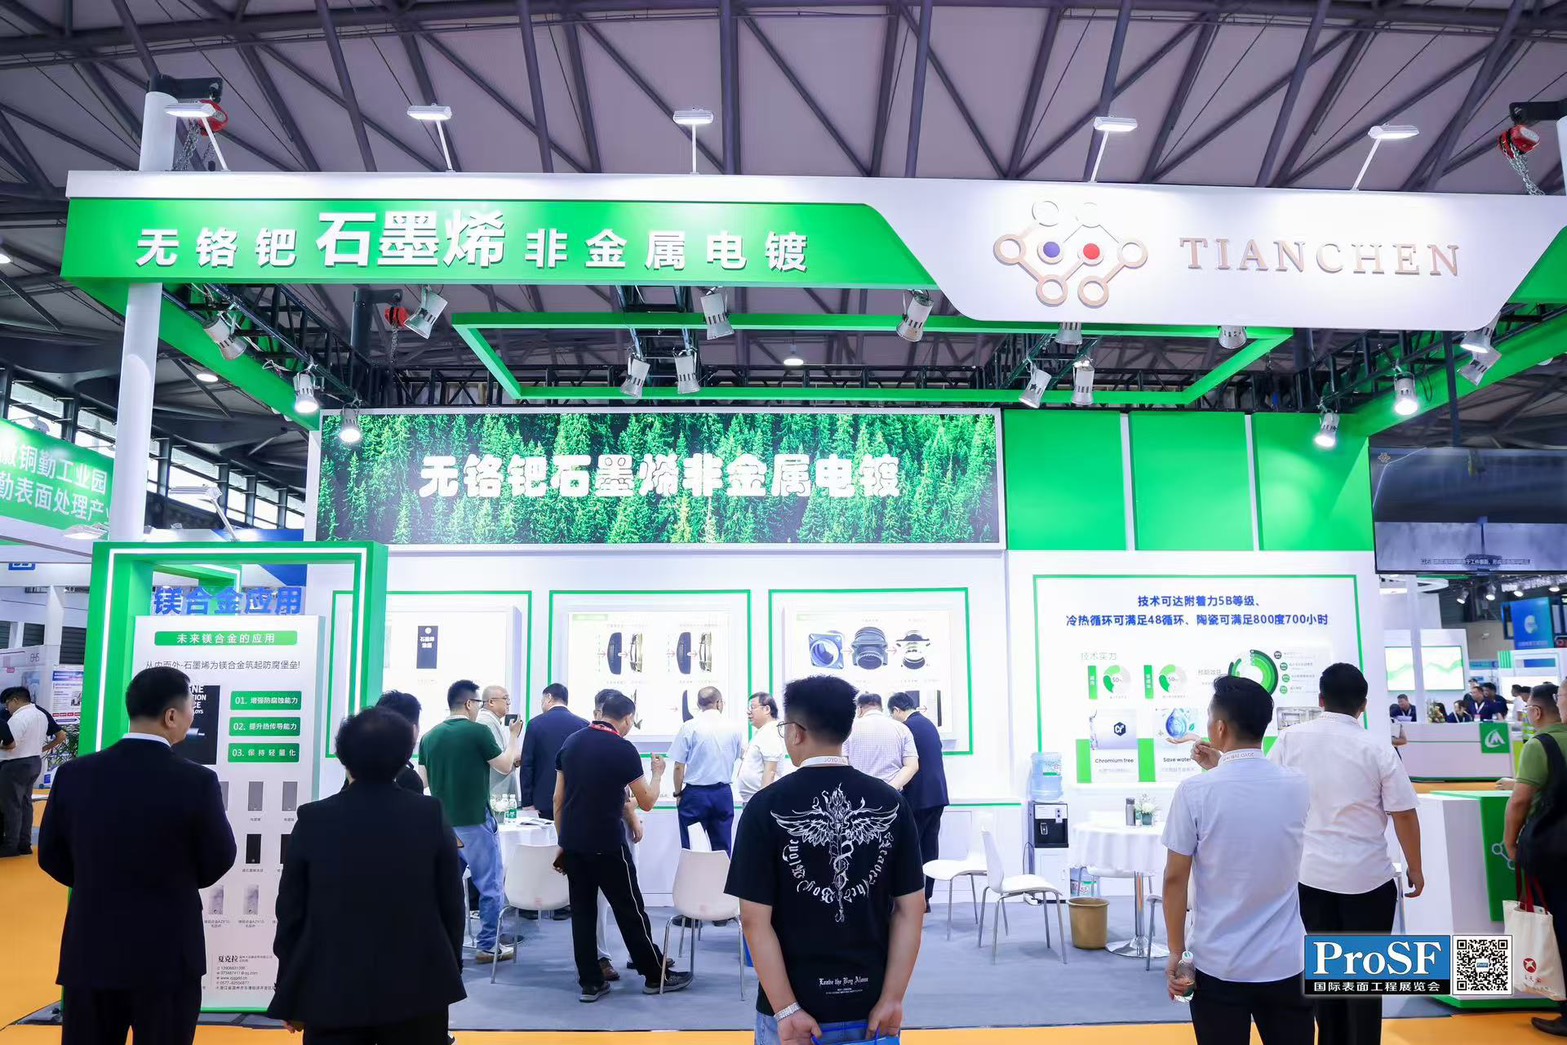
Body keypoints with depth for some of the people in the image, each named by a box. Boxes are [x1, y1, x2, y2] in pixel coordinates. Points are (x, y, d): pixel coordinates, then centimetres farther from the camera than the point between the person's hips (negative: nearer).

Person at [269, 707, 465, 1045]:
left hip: (331, 991, 1)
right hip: (417, 988, 0)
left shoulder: (313, 819, -7)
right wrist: (449, 971, 11)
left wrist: (291, 992, 11)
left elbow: (290, 912, 0)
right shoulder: (431, 816, -8)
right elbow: (452, 904, -3)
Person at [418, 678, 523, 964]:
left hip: (442, 820, 6)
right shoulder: (478, 732, -13)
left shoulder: (430, 736, 4)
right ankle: (488, 946, 7)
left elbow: (424, 779, 10)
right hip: (475, 819, -6)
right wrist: (513, 736, 11)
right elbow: (505, 765, -3)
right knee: (490, 884, 4)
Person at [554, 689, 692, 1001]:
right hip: (607, 844, -5)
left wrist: (562, 842, 16)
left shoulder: (571, 741, 5)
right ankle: (656, 976, 17)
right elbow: (646, 802, -5)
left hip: (573, 842, 5)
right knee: (630, 911, 6)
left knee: (582, 911, 11)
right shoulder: (623, 749, -12)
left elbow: (558, 798, 8)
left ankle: (590, 983, 15)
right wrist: (658, 773, 12)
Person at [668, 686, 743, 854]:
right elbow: (741, 754, 21)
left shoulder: (690, 727, -8)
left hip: (695, 794, -3)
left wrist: (678, 793, 5)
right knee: (722, 848, 10)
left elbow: (679, 766, -8)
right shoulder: (732, 728, 2)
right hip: (724, 793, 3)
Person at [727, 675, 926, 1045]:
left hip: (795, 1008, -2)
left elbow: (755, 919, -13)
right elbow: (911, 910, -4)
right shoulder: (891, 802, -4)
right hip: (871, 1004, 3)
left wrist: (786, 1009, -9)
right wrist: (892, 999, -1)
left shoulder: (767, 807, -11)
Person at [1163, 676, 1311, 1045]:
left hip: (1219, 964, -3)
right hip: (1285, 962, 3)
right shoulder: (1298, 787, -3)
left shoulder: (1195, 791, -14)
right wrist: (1221, 770, 22)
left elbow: (1175, 879, -10)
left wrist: (1176, 952, 0)